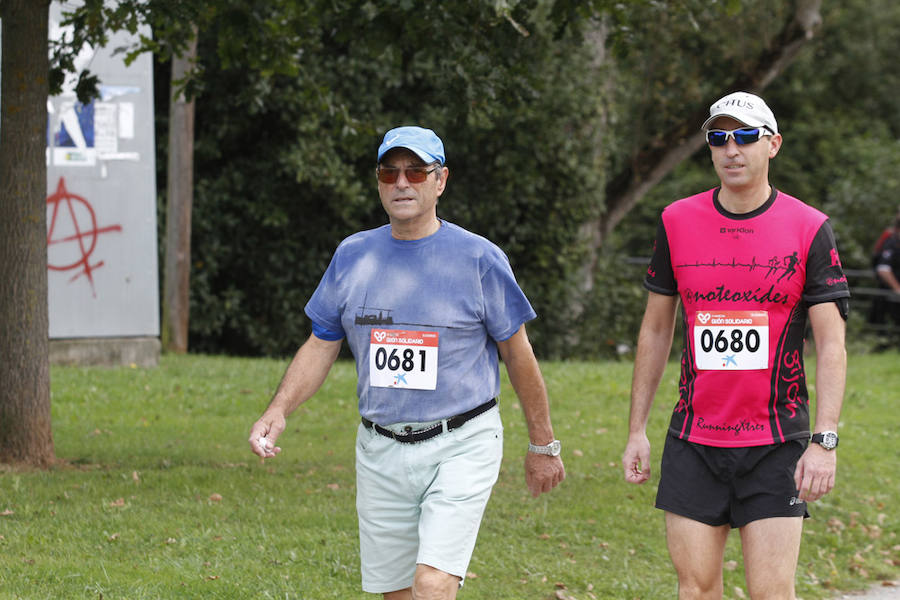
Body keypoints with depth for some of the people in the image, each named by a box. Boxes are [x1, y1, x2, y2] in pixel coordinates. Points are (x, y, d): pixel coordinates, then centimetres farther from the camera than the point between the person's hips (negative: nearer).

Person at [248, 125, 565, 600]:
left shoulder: (479, 259, -4)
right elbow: (321, 346, 13)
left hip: (460, 448, -4)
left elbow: (518, 354, 4)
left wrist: (543, 445, 8)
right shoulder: (352, 255, 7)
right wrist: (279, 410, -2)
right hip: (380, 451, 4)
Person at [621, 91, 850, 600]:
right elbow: (656, 330, 13)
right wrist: (637, 430, 10)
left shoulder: (810, 229, -3)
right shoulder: (677, 222, 5)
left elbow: (832, 345, -5)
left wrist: (825, 442, -14)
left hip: (776, 444, -3)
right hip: (694, 443, 3)